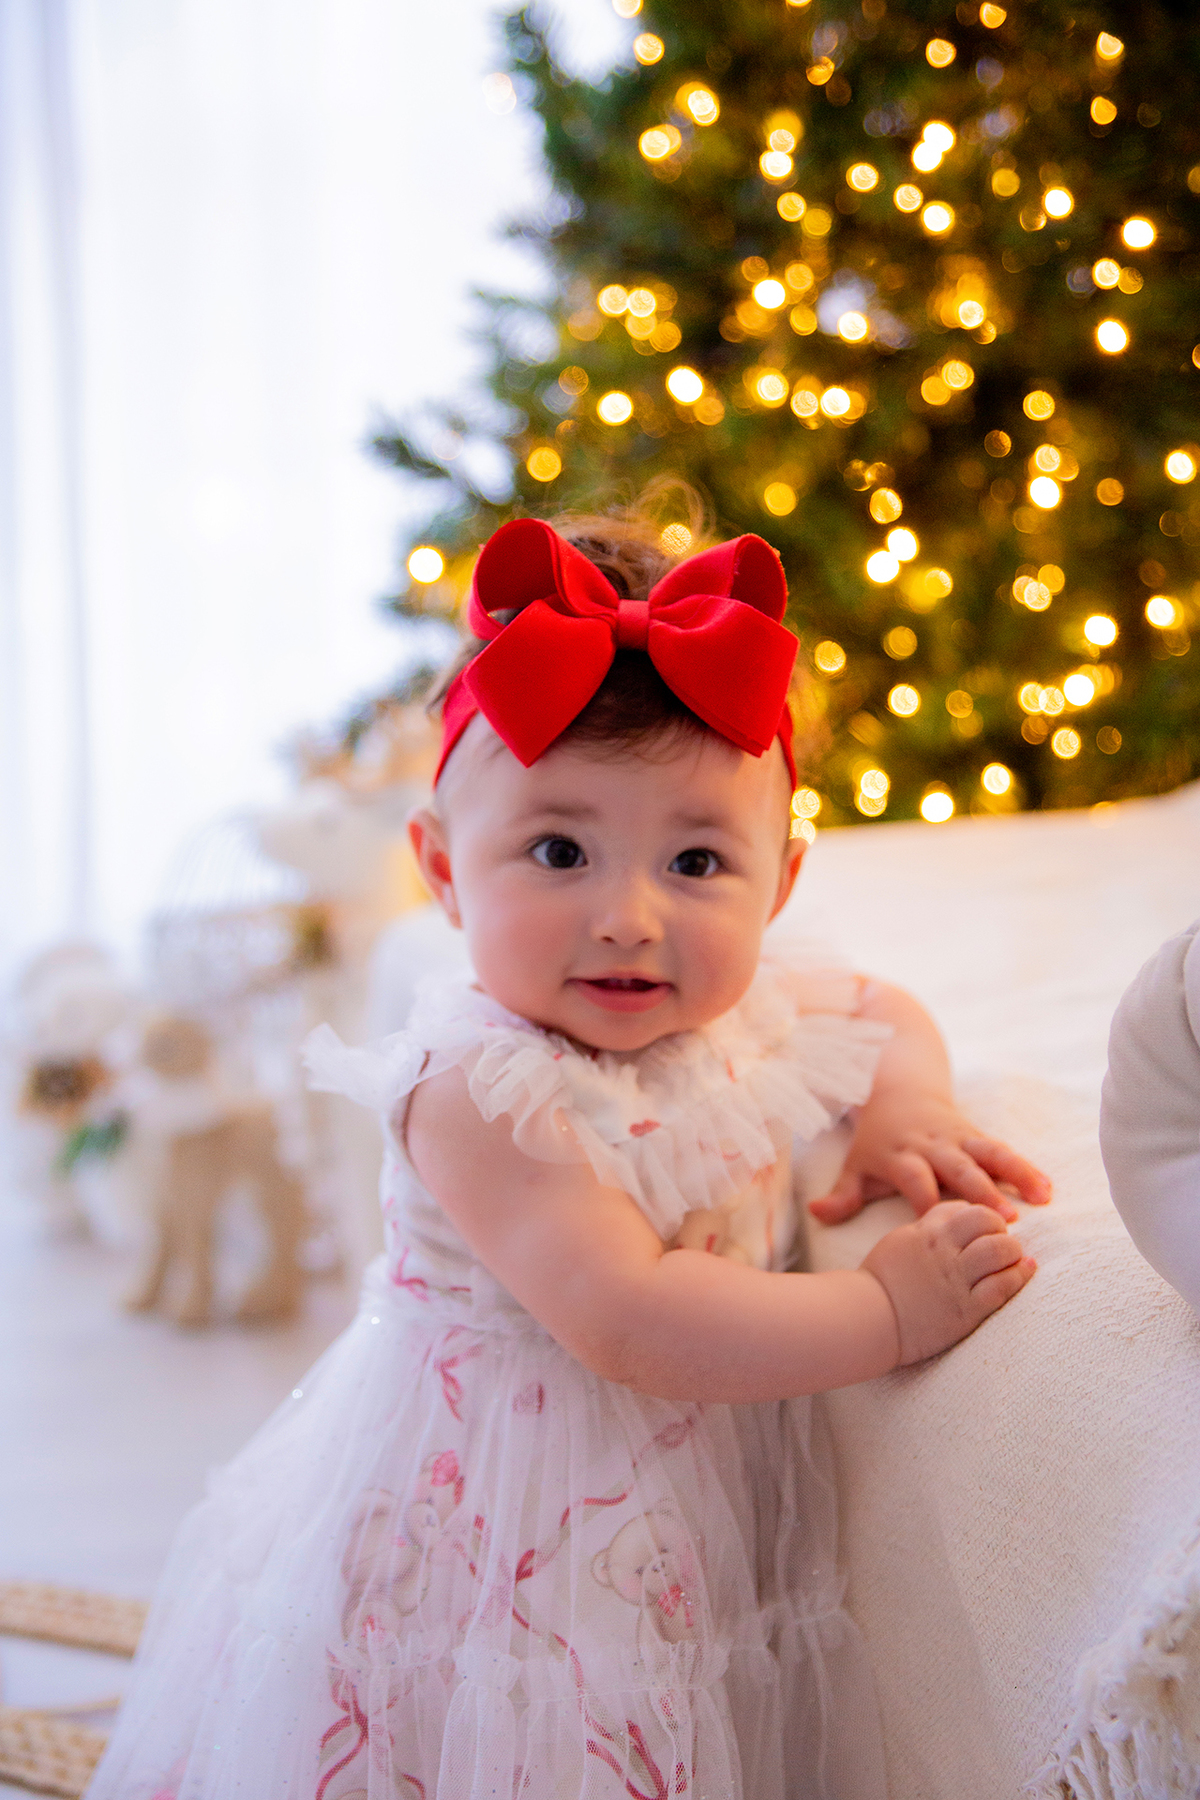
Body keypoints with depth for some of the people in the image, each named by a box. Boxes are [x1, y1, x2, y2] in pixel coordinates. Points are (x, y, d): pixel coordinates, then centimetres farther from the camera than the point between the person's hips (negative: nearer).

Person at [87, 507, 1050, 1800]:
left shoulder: (756, 1017, -4)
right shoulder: (480, 1096, -25)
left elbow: (887, 1011, 18)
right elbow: (633, 1325, -32)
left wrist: (905, 1112, -4)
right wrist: (888, 1310, -26)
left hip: (703, 1537, 7)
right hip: (492, 1547, -6)